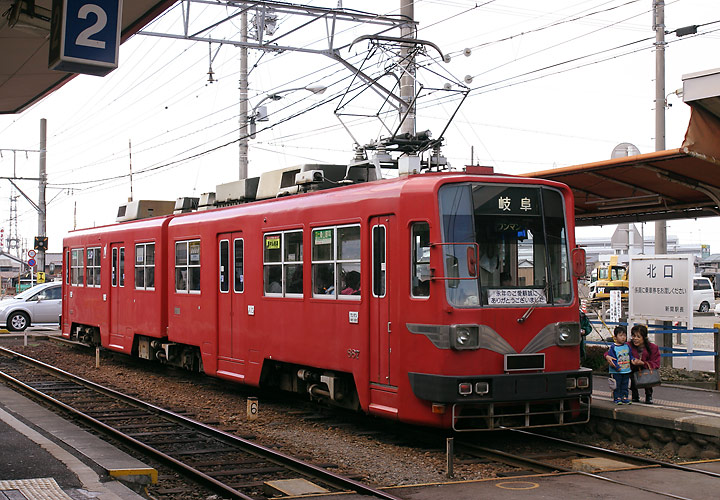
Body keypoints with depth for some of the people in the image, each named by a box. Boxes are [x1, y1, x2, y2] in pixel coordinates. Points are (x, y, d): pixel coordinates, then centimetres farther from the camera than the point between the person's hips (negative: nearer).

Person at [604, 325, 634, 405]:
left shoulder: (627, 346, 7)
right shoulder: (613, 347, -10)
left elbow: (630, 355, 18)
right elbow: (612, 358, -12)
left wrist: (632, 360, -3)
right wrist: (617, 367, -20)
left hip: (626, 370, 5)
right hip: (616, 371, -5)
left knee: (625, 385, 11)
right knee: (617, 386, 1)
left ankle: (624, 397, 19)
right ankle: (617, 398, 8)